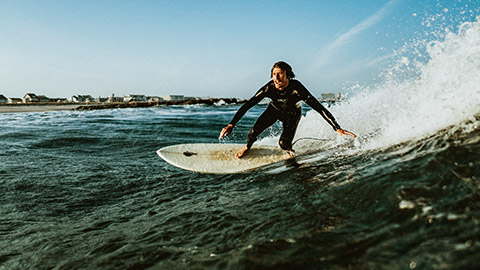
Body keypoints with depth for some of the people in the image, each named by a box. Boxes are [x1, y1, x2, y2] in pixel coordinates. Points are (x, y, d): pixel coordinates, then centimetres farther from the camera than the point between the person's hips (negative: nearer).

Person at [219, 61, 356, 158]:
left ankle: (290, 151, 21)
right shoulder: (269, 88, -31)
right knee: (255, 130, -17)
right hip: (275, 110, 2)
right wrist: (231, 124, -34)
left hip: (292, 115, -1)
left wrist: (337, 128, -42)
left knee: (284, 143, -19)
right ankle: (247, 147, 19)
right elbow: (247, 105, -27)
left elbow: (319, 108, -37)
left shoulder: (297, 89, -38)